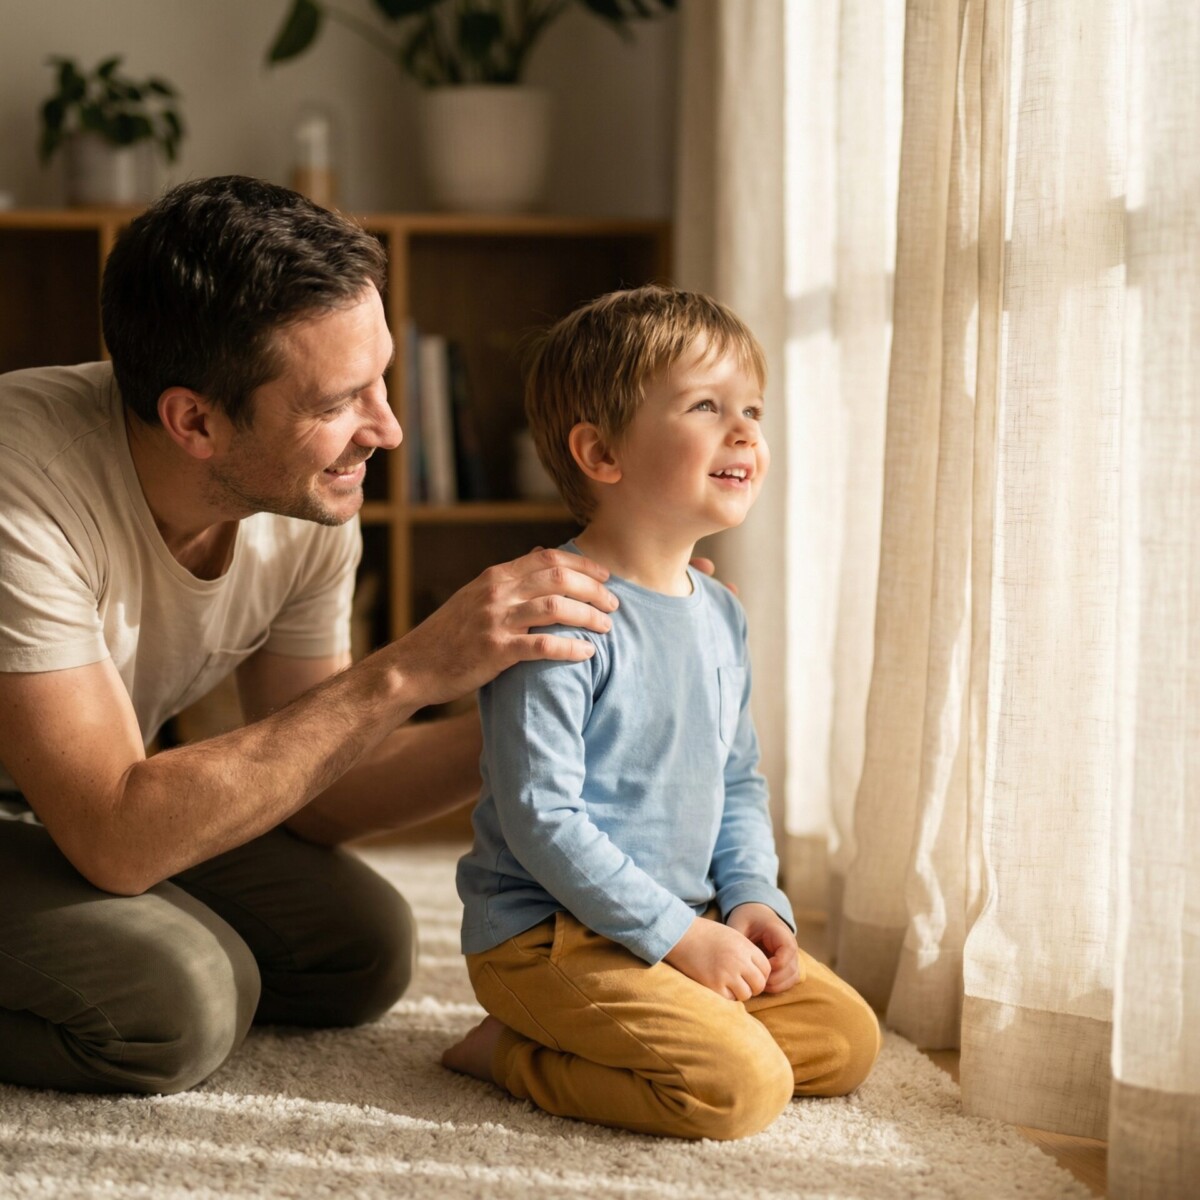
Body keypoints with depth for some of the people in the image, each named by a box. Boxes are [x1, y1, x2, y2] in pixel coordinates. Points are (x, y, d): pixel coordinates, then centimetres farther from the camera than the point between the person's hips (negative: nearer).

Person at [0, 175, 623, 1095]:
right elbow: (116, 840, -36)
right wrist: (407, 672, -38)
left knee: (366, 947, -6)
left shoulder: (312, 506, -13)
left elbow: (308, 793, -4)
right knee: (176, 998, -29)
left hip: (94, 806, 7)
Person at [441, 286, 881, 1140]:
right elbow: (538, 814, -22)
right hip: (547, 933, -9)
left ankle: (587, 1037, 10)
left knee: (848, 1038, 8)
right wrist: (678, 935, -20)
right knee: (743, 1085, -21)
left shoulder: (720, 614, 8)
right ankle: (510, 1053, -3)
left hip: (684, 925, 9)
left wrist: (753, 900, 0)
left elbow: (739, 781, 18)